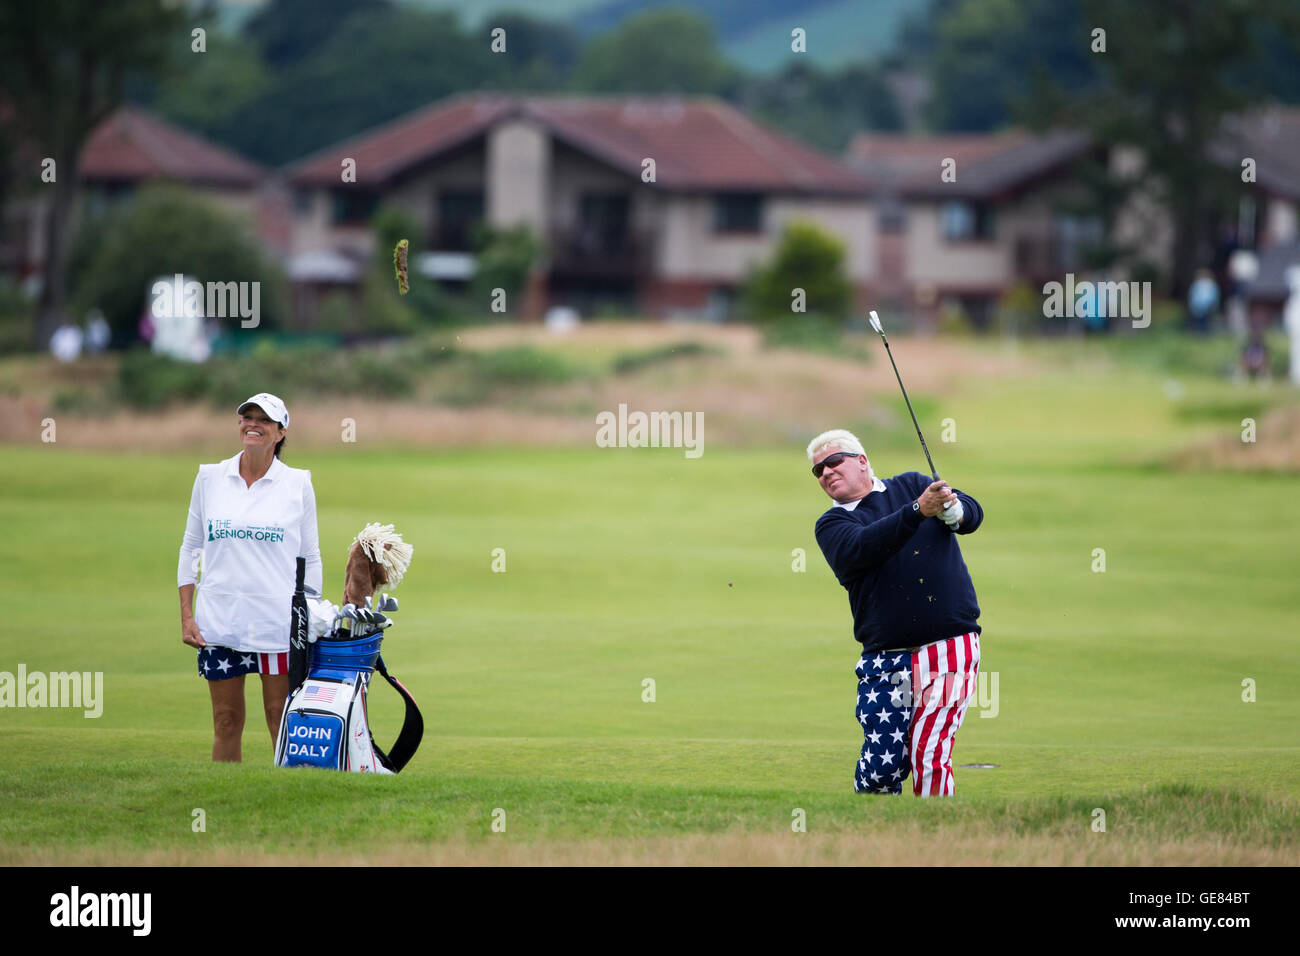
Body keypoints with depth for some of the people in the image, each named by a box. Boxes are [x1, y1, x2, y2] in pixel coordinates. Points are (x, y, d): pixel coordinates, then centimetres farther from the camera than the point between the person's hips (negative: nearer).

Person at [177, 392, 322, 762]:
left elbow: (310, 558, 8)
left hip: (277, 620, -2)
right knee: (226, 721, 3)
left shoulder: (298, 483, 4)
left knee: (282, 719, -3)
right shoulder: (210, 477, 8)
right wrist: (186, 615, 5)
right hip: (219, 618, 2)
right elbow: (190, 547, 12)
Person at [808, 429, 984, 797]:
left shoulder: (911, 485, 13)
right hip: (886, 661, 1)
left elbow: (973, 513, 2)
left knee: (929, 758, -12)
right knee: (880, 768, -7)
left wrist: (953, 510, -23)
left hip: (950, 648, -1)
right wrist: (918, 511, -25)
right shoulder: (832, 524, 9)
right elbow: (858, 549, -13)